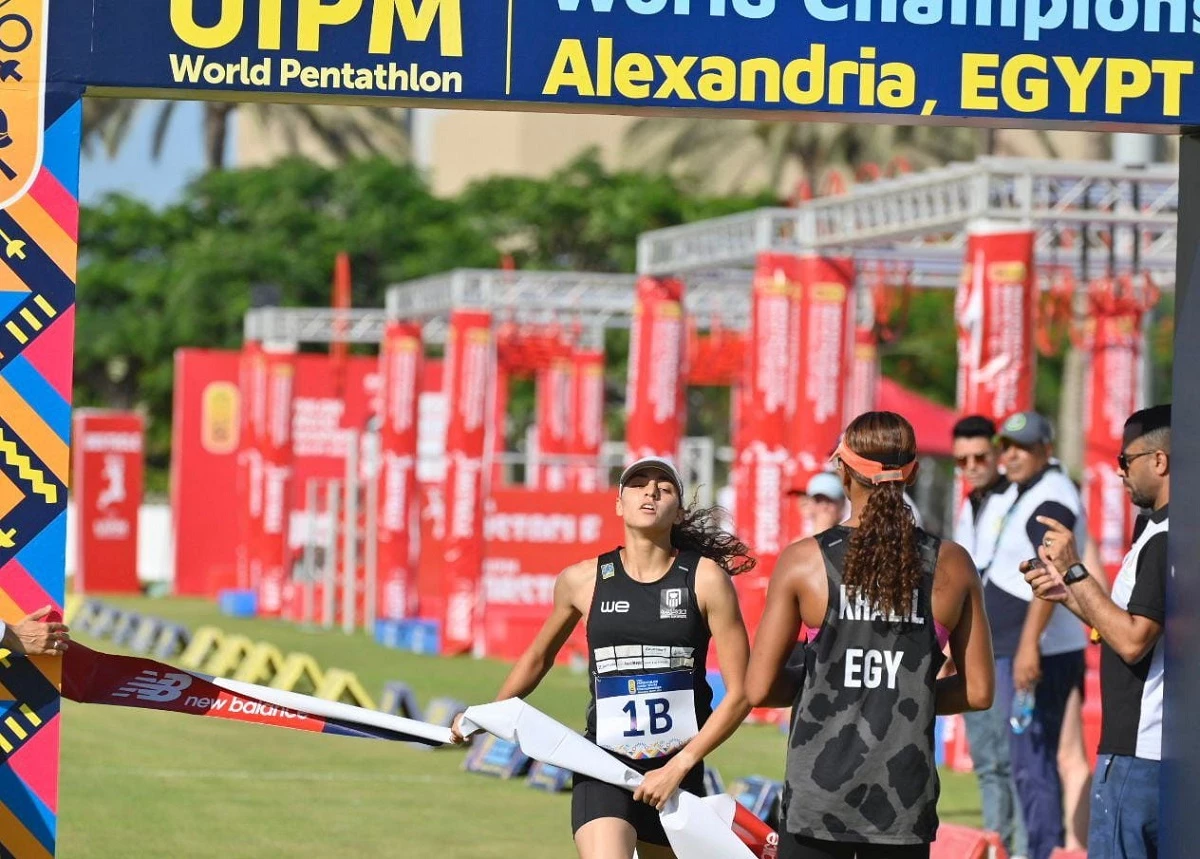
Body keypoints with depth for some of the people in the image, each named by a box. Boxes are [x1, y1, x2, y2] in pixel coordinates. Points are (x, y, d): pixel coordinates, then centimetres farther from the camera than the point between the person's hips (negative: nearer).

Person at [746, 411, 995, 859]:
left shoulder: (803, 561, -5)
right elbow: (977, 692, 4)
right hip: (905, 800, 1)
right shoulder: (952, 565, 0)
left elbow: (760, 688, -3)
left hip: (819, 797, -1)